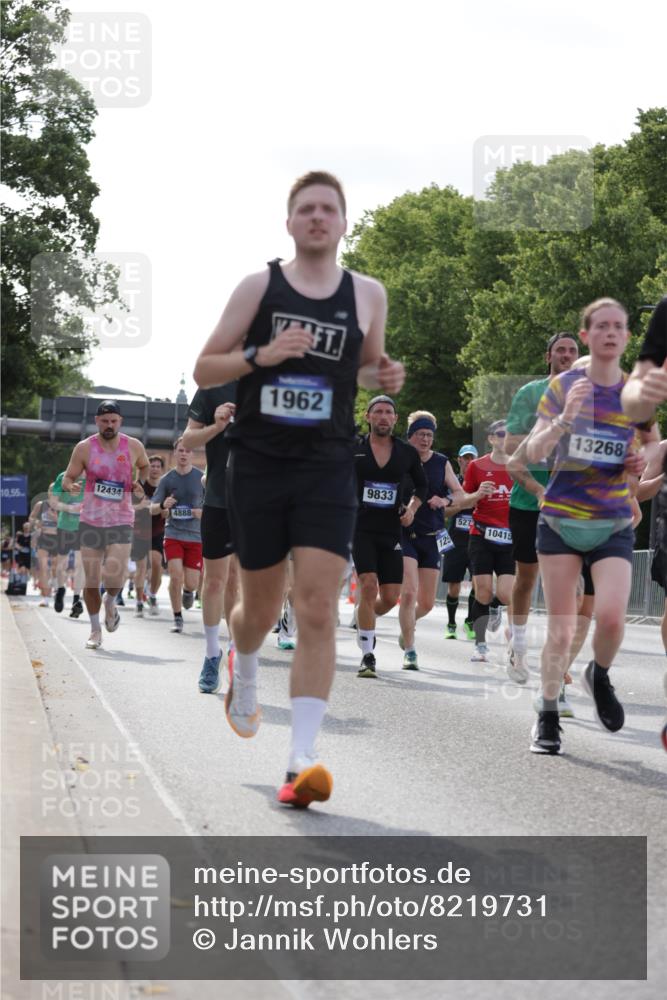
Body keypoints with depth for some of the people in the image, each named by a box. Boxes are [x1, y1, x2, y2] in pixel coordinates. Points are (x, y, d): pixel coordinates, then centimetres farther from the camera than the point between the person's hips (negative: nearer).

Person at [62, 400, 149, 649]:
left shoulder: (133, 447, 1)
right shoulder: (84, 448, -2)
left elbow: (144, 466, 21)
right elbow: (68, 477, 4)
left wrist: (140, 484, 2)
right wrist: (71, 486, -19)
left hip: (121, 522, -1)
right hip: (90, 522, 1)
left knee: (115, 576, -18)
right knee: (91, 581, 2)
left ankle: (110, 602, 16)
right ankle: (95, 629, 20)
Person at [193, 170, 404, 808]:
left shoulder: (368, 294, 5)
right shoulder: (259, 286, 0)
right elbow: (204, 370, 1)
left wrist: (384, 377, 0)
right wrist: (259, 355, -17)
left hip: (328, 470, 0)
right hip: (258, 466, 0)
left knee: (318, 610, -12)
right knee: (261, 606, 12)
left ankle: (301, 761, -15)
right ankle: (243, 670, 50)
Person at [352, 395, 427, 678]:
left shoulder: (407, 453, 6)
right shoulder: (353, 450, 1)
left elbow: (421, 486, 19)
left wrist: (412, 508, 2)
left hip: (391, 531, 3)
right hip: (361, 528, -3)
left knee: (390, 597, 1)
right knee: (368, 586, -18)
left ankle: (364, 620, 35)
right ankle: (367, 655, -10)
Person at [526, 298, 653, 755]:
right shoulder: (563, 386, -1)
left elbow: (652, 443, 18)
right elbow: (533, 451, -7)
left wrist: (643, 462, -5)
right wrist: (565, 418, -25)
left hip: (613, 524, 1)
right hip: (560, 520, -1)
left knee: (612, 617, -18)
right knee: (561, 626, 0)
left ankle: (600, 675, 14)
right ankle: (548, 718, 15)